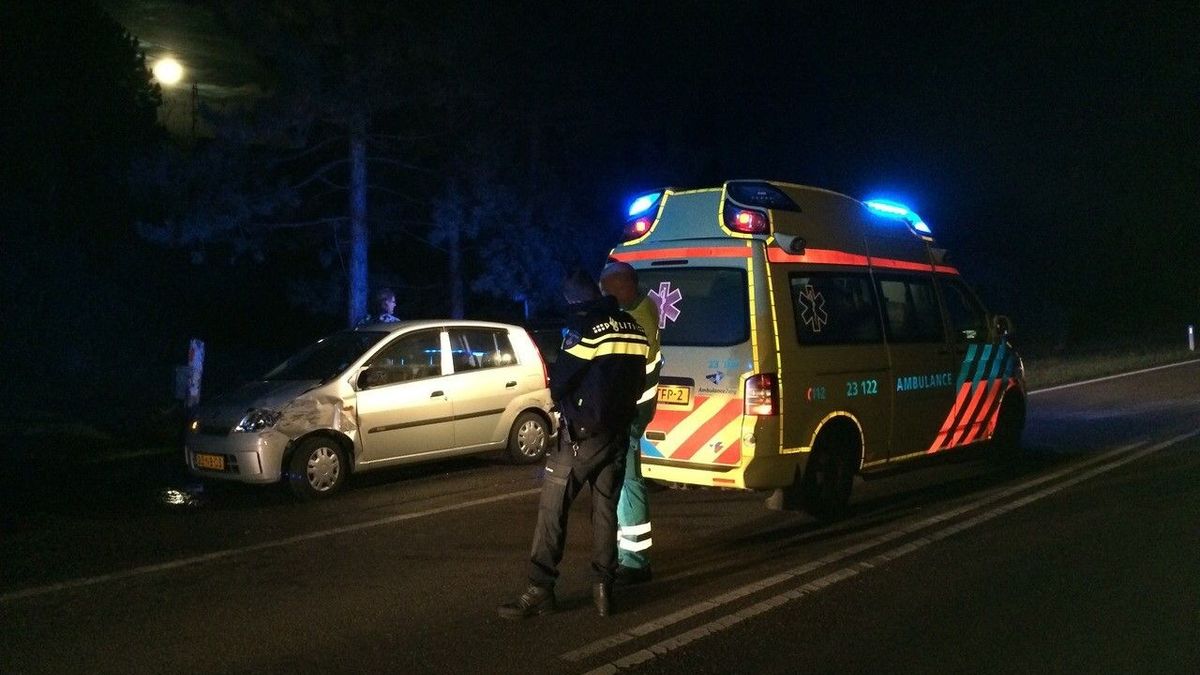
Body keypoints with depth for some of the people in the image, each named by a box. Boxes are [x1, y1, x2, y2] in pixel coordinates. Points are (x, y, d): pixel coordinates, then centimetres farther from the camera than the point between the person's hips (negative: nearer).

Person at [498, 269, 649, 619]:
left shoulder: (585, 326, -12)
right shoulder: (633, 327, 7)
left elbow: (559, 380, -9)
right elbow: (633, 380, 12)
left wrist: (563, 401, 11)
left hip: (584, 432, -6)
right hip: (619, 431, 7)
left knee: (553, 507, -1)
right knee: (606, 508, 12)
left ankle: (540, 589, -2)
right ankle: (603, 587, 12)